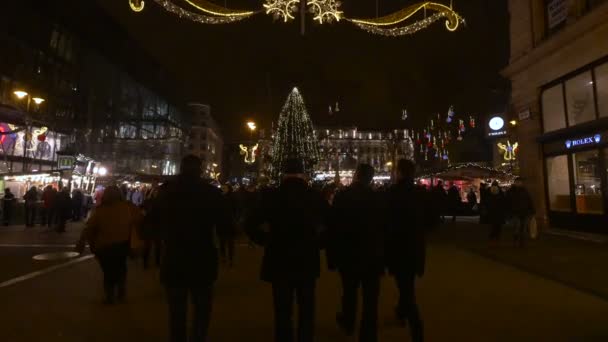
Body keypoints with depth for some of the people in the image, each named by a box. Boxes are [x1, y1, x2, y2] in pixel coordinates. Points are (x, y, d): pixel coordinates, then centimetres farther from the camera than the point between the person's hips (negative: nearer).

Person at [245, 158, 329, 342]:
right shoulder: (315, 196, -5)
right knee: (306, 310, 17)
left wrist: (265, 241, 2)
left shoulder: (273, 195, -9)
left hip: (280, 261, -1)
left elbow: (250, 224, -11)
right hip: (308, 261, 1)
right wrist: (317, 243, 6)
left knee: (283, 312, 12)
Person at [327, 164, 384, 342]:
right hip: (372, 255, -1)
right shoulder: (377, 198, -9)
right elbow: (383, 229, -8)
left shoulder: (341, 196, -9)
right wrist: (382, 257, 1)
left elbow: (333, 228, -8)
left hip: (347, 255, 2)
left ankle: (348, 323, 46)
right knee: (370, 299, 9)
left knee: (349, 292, 24)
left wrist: (332, 255, 0)